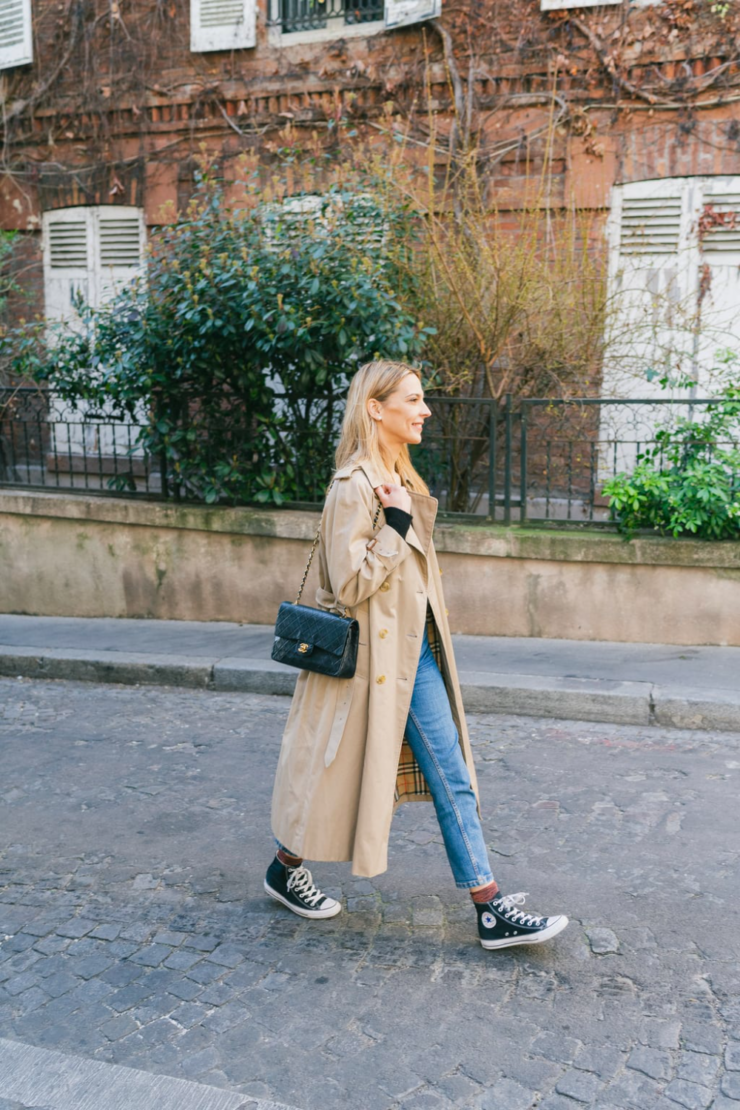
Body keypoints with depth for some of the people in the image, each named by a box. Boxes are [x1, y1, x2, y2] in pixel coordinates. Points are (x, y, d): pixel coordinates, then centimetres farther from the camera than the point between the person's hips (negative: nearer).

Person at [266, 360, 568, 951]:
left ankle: (492, 909, 14)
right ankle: (286, 868, 33)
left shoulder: (400, 478, 12)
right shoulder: (354, 486, -18)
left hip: (414, 652, 9)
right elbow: (350, 584, -22)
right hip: (374, 655, -9)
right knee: (343, 770, 8)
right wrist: (396, 526, -23)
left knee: (451, 775, 7)